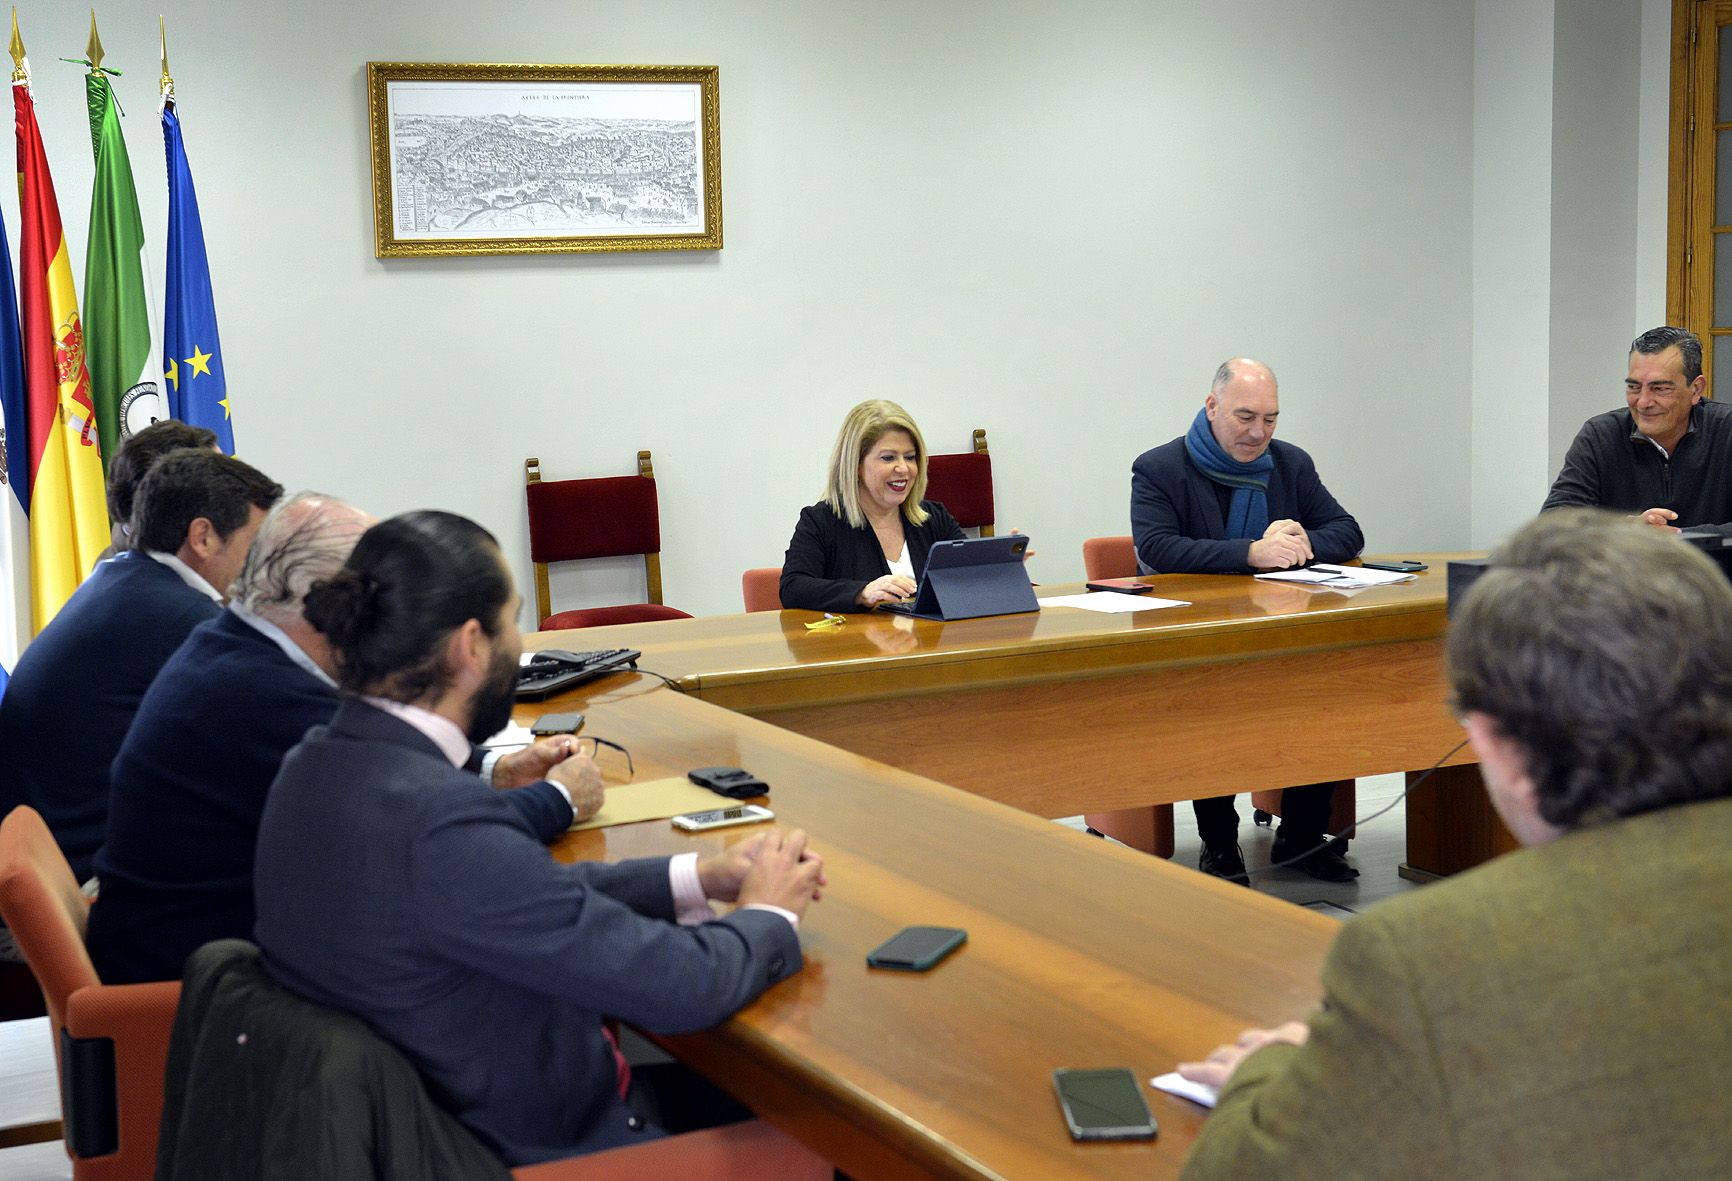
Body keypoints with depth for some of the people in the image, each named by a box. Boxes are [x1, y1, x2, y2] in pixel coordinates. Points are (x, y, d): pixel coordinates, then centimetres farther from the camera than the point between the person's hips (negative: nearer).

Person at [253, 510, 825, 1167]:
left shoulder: (320, 764, -4)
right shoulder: (439, 824, -31)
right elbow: (678, 987, -25)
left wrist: (700, 879, 5)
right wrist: (768, 915, -5)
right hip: (531, 1148, -8)